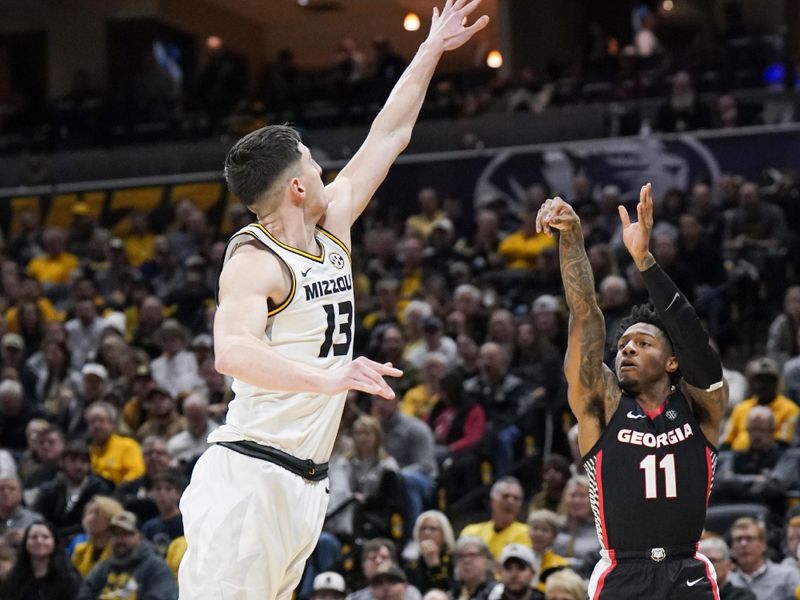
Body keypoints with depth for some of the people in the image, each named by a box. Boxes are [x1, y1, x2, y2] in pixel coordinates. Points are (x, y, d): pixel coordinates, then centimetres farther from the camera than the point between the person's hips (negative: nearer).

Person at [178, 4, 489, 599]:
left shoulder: (332, 229, 13)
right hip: (249, 477, -9)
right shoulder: (254, 260, -12)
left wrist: (432, 49, 26)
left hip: (303, 483, 9)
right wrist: (325, 377, -44)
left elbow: (387, 136, 21)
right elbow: (232, 351, -30)